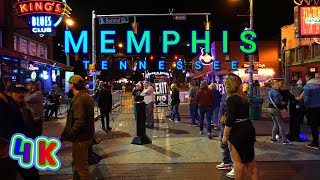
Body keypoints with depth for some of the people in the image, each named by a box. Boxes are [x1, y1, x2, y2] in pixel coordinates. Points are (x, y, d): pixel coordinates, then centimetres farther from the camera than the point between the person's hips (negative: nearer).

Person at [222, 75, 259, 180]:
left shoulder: (231, 99, -15)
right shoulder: (243, 97, 11)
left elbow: (230, 120, -21)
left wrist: (225, 135, -14)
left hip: (238, 132, -9)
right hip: (249, 128, 9)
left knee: (238, 161, 4)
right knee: (250, 159, 19)